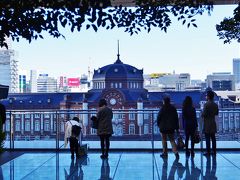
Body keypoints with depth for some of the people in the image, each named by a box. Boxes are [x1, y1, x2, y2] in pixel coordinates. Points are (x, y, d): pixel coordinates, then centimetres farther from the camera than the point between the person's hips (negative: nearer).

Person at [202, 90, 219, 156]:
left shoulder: (206, 104, -15)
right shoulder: (215, 105, 7)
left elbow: (203, 114, -17)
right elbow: (216, 113, 16)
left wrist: (202, 115, 4)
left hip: (207, 123, -6)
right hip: (213, 123, 7)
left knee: (207, 138, -2)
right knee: (213, 138, 10)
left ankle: (208, 152, 0)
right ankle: (214, 151, 13)